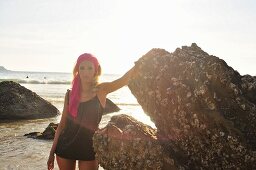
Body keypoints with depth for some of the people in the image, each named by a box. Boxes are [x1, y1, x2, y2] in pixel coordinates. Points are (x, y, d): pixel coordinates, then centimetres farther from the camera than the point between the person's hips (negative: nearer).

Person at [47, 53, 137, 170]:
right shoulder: (70, 94, 0)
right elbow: (62, 124, 6)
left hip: (88, 149, -2)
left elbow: (126, 79, -21)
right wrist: (52, 152, 8)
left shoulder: (101, 90, -7)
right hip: (65, 147, 2)